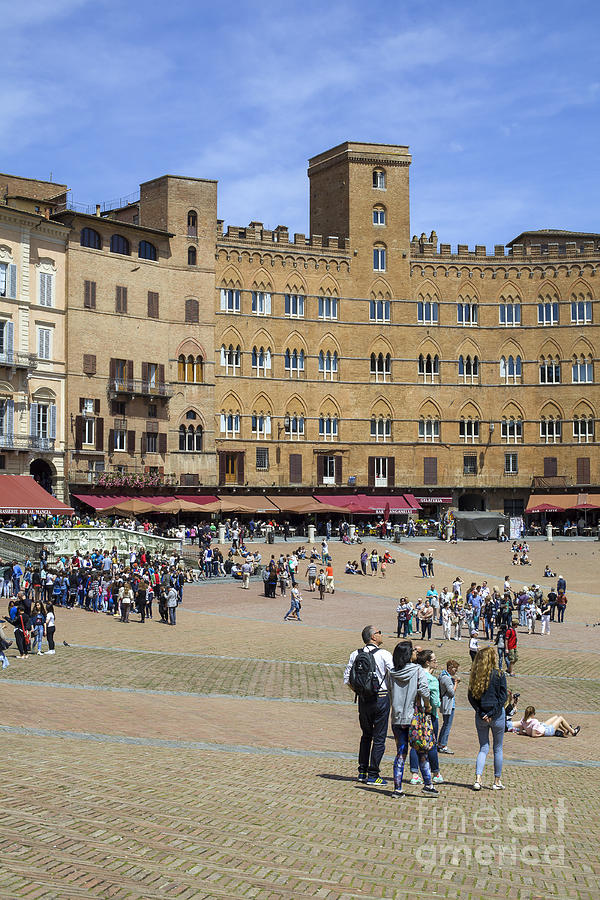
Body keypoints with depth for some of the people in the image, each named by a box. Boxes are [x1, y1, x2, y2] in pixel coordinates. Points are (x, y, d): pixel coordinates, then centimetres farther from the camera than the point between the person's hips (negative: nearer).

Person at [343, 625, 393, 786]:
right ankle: (373, 775, 4)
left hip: (363, 699, 4)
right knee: (379, 737, 3)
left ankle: (362, 772, 18)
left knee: (366, 736, 19)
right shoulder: (384, 654, -10)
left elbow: (347, 679, 5)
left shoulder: (355, 654, 3)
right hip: (381, 697, -4)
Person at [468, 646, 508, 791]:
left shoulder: (475, 675, 0)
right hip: (497, 716, -3)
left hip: (481, 716, 3)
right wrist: (492, 713, -9)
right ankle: (497, 781, 18)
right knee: (498, 749, 12)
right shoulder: (499, 675, -9)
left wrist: (481, 713, -4)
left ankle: (478, 779, -3)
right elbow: (503, 697, -11)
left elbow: (471, 697, -1)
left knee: (483, 748, 11)